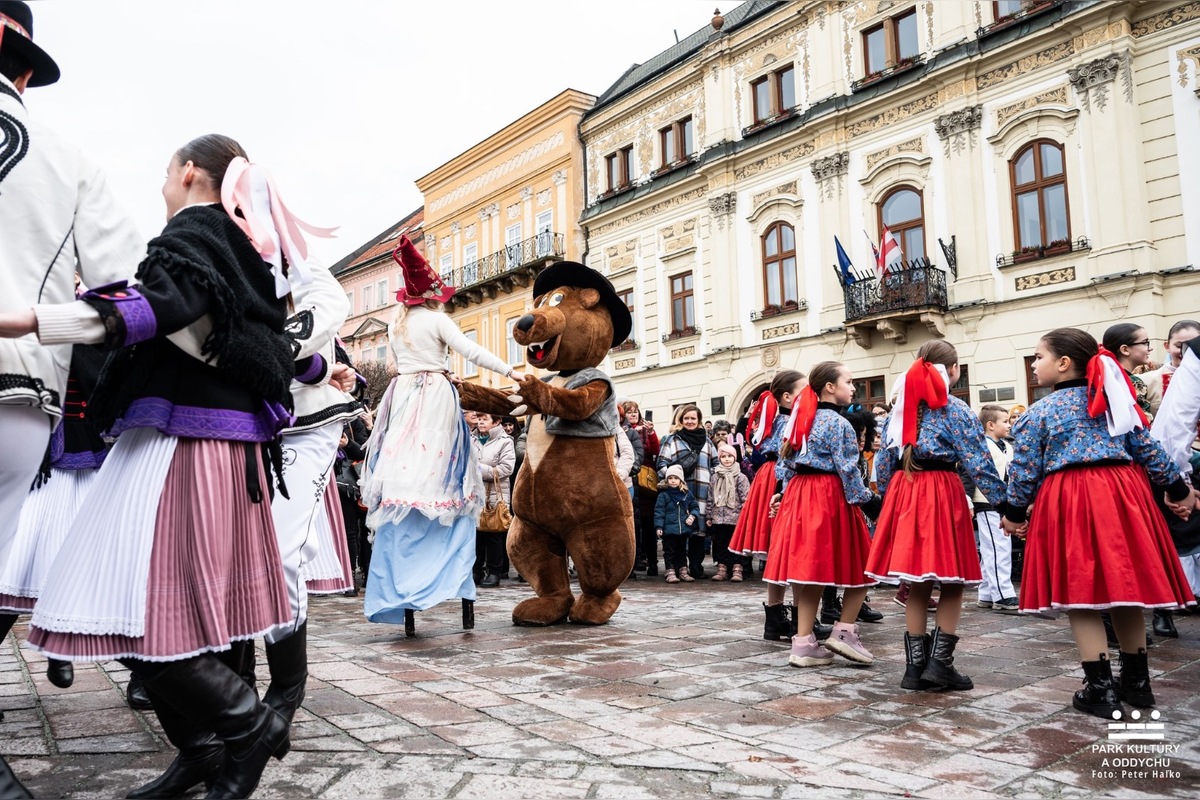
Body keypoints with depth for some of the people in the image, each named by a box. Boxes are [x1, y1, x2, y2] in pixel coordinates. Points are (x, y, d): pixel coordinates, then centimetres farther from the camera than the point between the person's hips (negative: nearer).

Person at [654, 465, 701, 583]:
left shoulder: (687, 494, 6)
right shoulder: (663, 495, -5)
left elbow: (695, 506, 14)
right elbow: (659, 511, -7)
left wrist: (693, 515, -6)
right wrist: (658, 526, -14)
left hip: (684, 529, 4)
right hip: (669, 529, -4)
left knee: (682, 551, 15)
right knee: (669, 551, 1)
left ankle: (683, 572, 24)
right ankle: (670, 572, 6)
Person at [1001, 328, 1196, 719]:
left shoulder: (1038, 414, -2)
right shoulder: (1117, 399, 12)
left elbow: (1024, 470, -1)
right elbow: (1148, 449, 13)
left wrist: (1014, 513, 11)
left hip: (1068, 501, -5)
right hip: (1123, 495, 5)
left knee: (1079, 594, 2)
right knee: (1125, 587, 14)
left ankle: (1100, 689, 4)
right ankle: (1136, 682, 28)